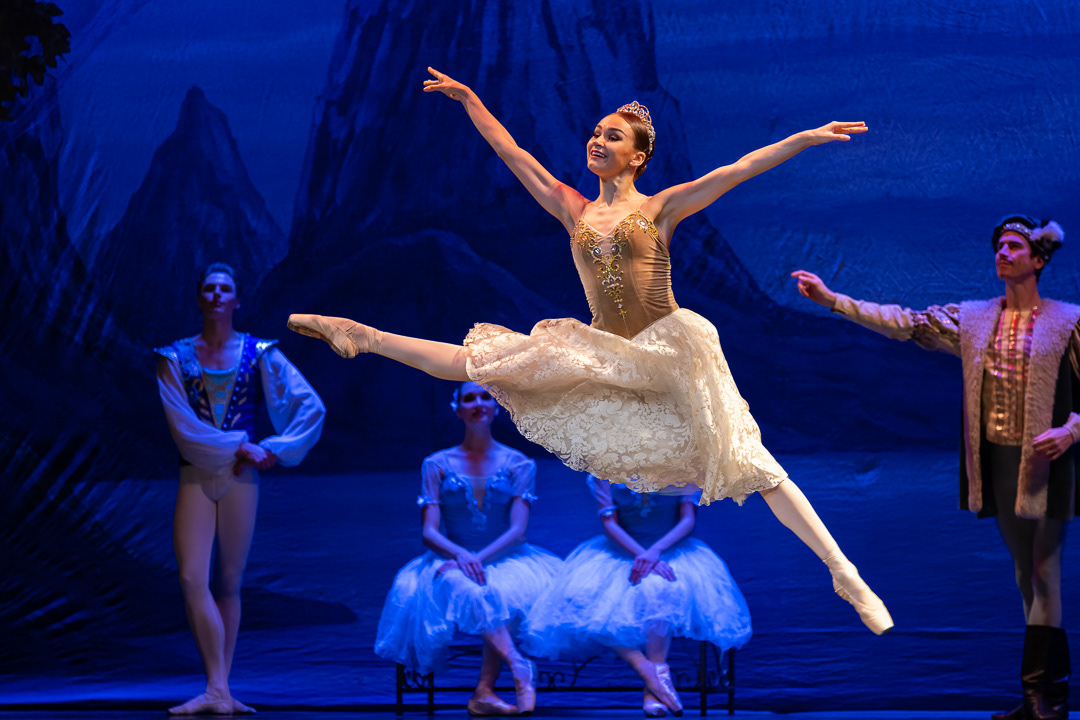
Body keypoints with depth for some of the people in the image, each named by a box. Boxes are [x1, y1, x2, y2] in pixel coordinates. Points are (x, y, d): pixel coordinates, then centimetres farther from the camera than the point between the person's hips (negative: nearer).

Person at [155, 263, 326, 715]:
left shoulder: (259, 355, 4)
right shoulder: (175, 358, 3)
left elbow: (312, 407, 2)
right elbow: (183, 427, -7)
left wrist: (274, 450, -5)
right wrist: (239, 446, -11)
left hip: (241, 477, 1)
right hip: (195, 475, 0)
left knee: (229, 583, 4)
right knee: (193, 579, -13)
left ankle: (221, 690, 7)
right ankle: (218, 691, -14)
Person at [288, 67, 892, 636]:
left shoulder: (660, 208, 0)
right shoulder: (574, 211, 12)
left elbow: (737, 170, -9)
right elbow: (513, 154, 16)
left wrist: (807, 138, -19)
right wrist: (468, 99, 18)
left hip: (668, 356, -4)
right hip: (603, 360, 4)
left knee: (751, 464, -12)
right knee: (484, 360, 0)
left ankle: (844, 574, -11)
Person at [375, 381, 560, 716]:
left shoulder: (519, 465, 5)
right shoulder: (436, 465, 7)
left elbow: (518, 531, -5)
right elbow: (429, 532, -2)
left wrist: (479, 559, -22)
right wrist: (460, 555, -23)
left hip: (505, 561, 0)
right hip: (452, 563, 0)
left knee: (504, 593, -36)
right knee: (467, 590, -37)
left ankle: (484, 693, -35)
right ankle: (521, 671, -43)